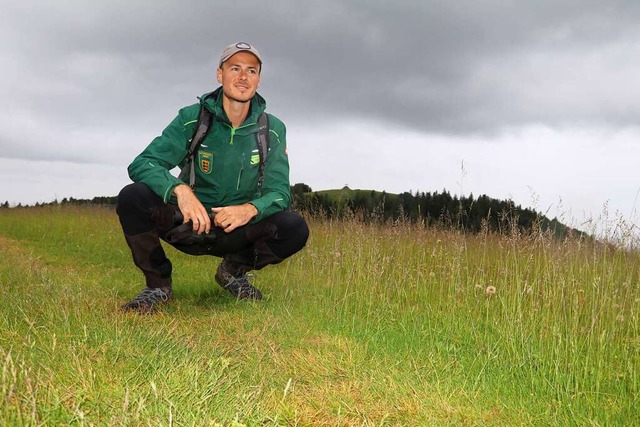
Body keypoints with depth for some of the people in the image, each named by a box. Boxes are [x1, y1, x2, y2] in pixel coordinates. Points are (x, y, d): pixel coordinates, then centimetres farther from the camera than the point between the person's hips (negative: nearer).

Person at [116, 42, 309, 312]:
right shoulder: (192, 118, -8)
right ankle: (158, 283, -5)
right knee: (132, 197, -27)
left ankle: (234, 270, 4)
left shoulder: (272, 130, -3)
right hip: (188, 224, -1)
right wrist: (180, 189, -37)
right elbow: (141, 164, -16)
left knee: (295, 228, -26)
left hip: (239, 231, 1)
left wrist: (251, 209, -30)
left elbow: (280, 192, -6)